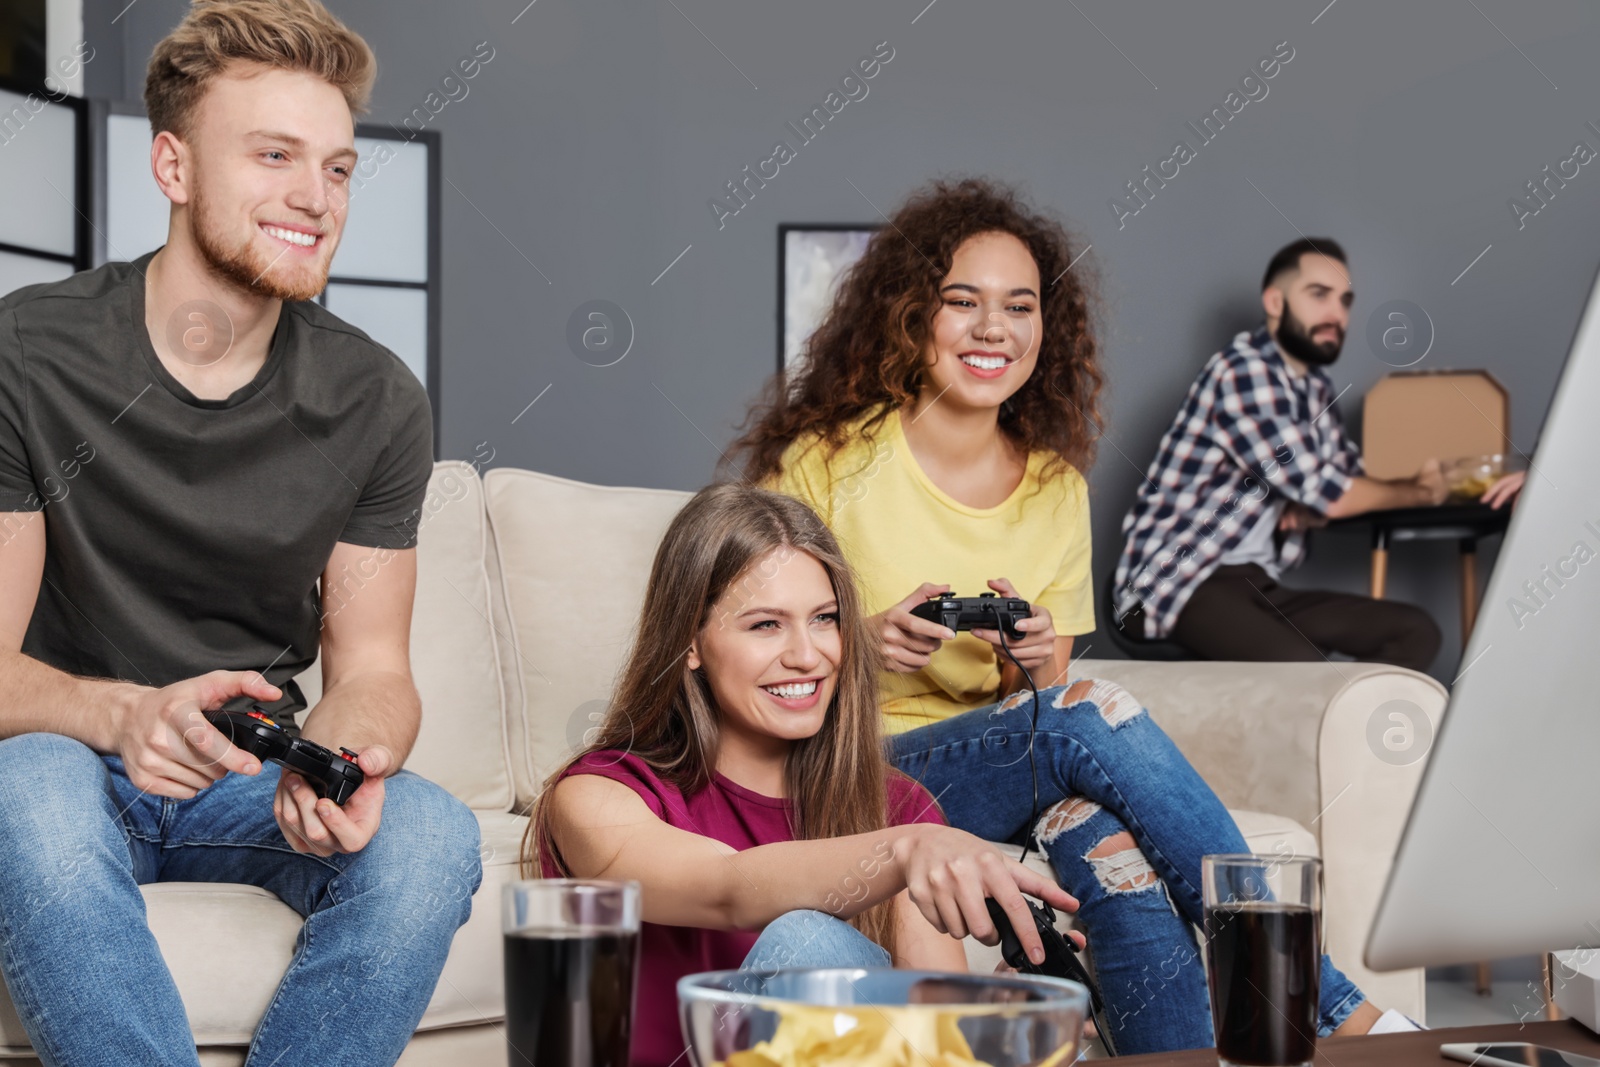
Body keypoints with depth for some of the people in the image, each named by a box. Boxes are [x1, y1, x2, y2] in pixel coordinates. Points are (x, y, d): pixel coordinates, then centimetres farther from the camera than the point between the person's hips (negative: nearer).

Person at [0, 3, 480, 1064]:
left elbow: (370, 666, -1)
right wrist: (124, 715, -35)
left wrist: (353, 757, -27)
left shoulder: (376, 401, -2)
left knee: (431, 836, -28)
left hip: (255, 779, 3)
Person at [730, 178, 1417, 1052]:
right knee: (1093, 715, -30)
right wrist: (861, 646, -20)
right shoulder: (829, 461, -3)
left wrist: (1033, 662, -12)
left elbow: (1047, 696, 12)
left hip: (1018, 770, 4)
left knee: (1104, 825, -35)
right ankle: (1333, 1007, -25)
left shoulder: (1055, 487, 10)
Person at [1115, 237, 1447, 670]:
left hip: (1257, 584, 9)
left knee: (1416, 632, -3)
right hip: (1175, 585, -9)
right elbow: (1330, 495, -16)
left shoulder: (1315, 387, 13)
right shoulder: (1243, 371, -14)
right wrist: (1419, 491, 1)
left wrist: (1310, 509, -7)